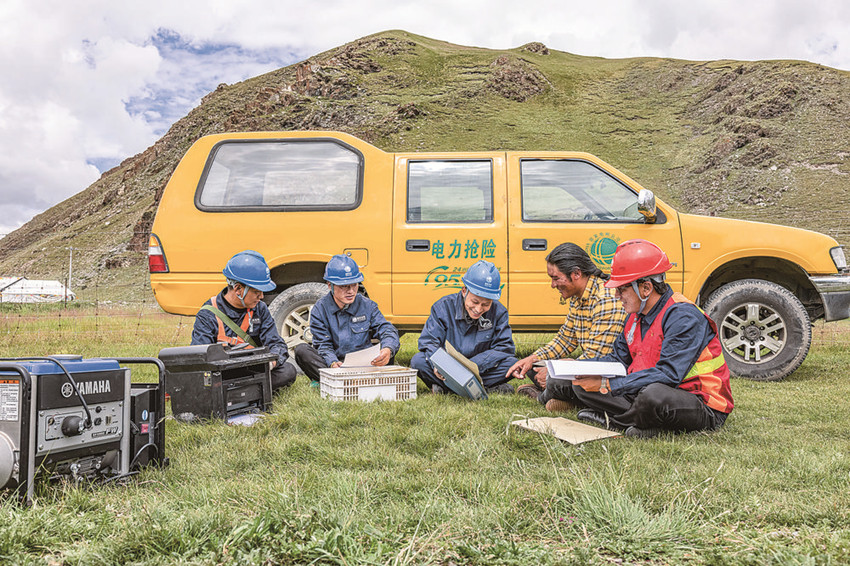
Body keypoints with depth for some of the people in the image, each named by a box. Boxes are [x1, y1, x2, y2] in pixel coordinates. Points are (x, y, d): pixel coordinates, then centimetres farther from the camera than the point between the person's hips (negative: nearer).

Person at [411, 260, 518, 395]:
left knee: (511, 362, -25)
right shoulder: (444, 306, -11)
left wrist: (473, 365, -27)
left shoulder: (498, 312, -8)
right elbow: (428, 341, -13)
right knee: (418, 361, -27)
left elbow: (505, 348, -12)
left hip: (481, 368, 1)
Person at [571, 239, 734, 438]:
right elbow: (618, 358, 15)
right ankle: (646, 421, -13)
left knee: (654, 394, -42)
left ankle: (610, 420, -14)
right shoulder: (637, 316, 7)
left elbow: (668, 375, -30)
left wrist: (606, 385, -30)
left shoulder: (684, 317, -21)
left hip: (704, 408, -8)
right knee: (582, 385, 0)